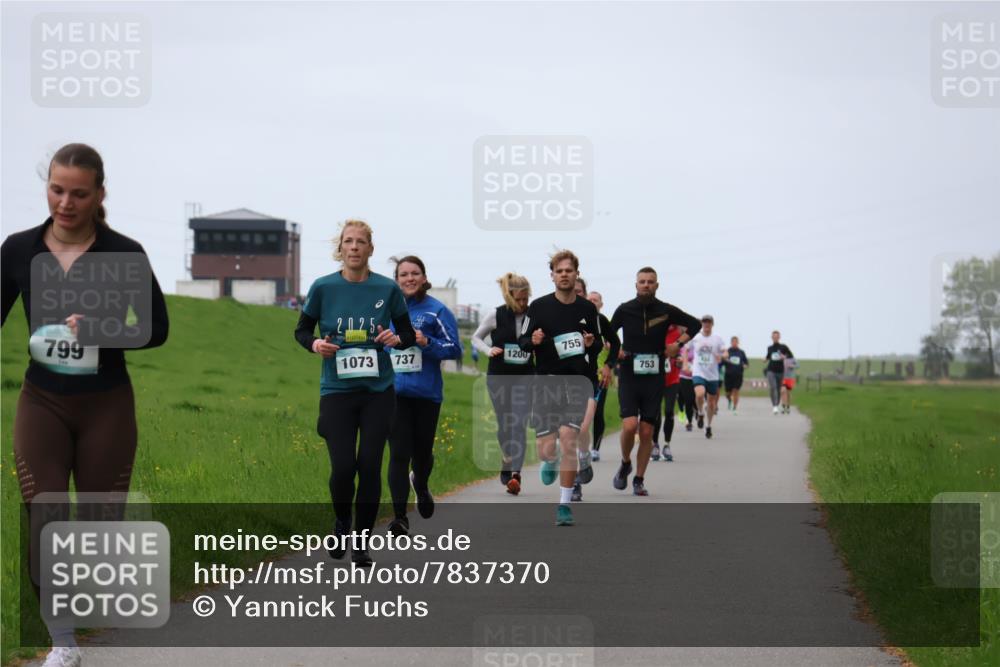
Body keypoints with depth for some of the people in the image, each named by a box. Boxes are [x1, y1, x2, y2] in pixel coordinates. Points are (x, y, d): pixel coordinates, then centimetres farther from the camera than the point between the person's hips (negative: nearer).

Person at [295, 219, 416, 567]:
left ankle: (361, 542, 13)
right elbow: (301, 330, 8)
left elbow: (408, 334, 9)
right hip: (337, 390, -1)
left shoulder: (388, 289, -1)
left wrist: (396, 339, -14)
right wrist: (315, 344, -13)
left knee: (370, 466, -1)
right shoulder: (323, 287, -3)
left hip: (378, 390, 1)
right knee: (343, 466, -8)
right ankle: (342, 524, 23)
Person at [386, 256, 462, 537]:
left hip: (426, 393, -1)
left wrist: (427, 342, -19)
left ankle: (421, 486, 47)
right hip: (394, 392, 1)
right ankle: (400, 516, -6)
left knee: (422, 450, 13)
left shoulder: (437, 310, -1)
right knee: (399, 453, -8)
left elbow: (454, 348, -5)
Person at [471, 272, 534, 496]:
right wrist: (489, 350, -11)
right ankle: (506, 467, 28)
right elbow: (476, 338, 8)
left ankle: (515, 474, -20)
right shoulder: (496, 315, -3)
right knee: (504, 424, 6)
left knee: (520, 425, -12)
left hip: (525, 377, 0)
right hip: (499, 377, 0)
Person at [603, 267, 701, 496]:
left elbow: (695, 324, 15)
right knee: (629, 426, -17)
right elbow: (609, 335, 13)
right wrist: (608, 364, 3)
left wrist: (680, 343, 2)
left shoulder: (666, 311, 0)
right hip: (629, 376, -1)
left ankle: (639, 479, 15)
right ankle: (625, 464, 10)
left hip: (654, 378, 1)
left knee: (646, 432, 2)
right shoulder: (625, 310, -1)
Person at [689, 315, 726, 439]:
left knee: (711, 401, 9)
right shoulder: (695, 338, 2)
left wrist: (720, 356, -25)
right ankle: (700, 413, 1)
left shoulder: (717, 338, 1)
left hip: (713, 375, 2)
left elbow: (725, 352, -2)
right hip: (698, 373, -2)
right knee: (700, 394, -28)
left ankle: (708, 426, 28)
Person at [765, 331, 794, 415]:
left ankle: (776, 406, 21)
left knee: (778, 389, 6)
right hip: (771, 371, 0)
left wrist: (785, 357, -16)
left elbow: (791, 356, 4)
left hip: (780, 371, 0)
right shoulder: (769, 348, 8)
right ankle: (774, 406, -25)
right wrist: (766, 359, 2)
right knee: (773, 387, -19)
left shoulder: (783, 347, 0)